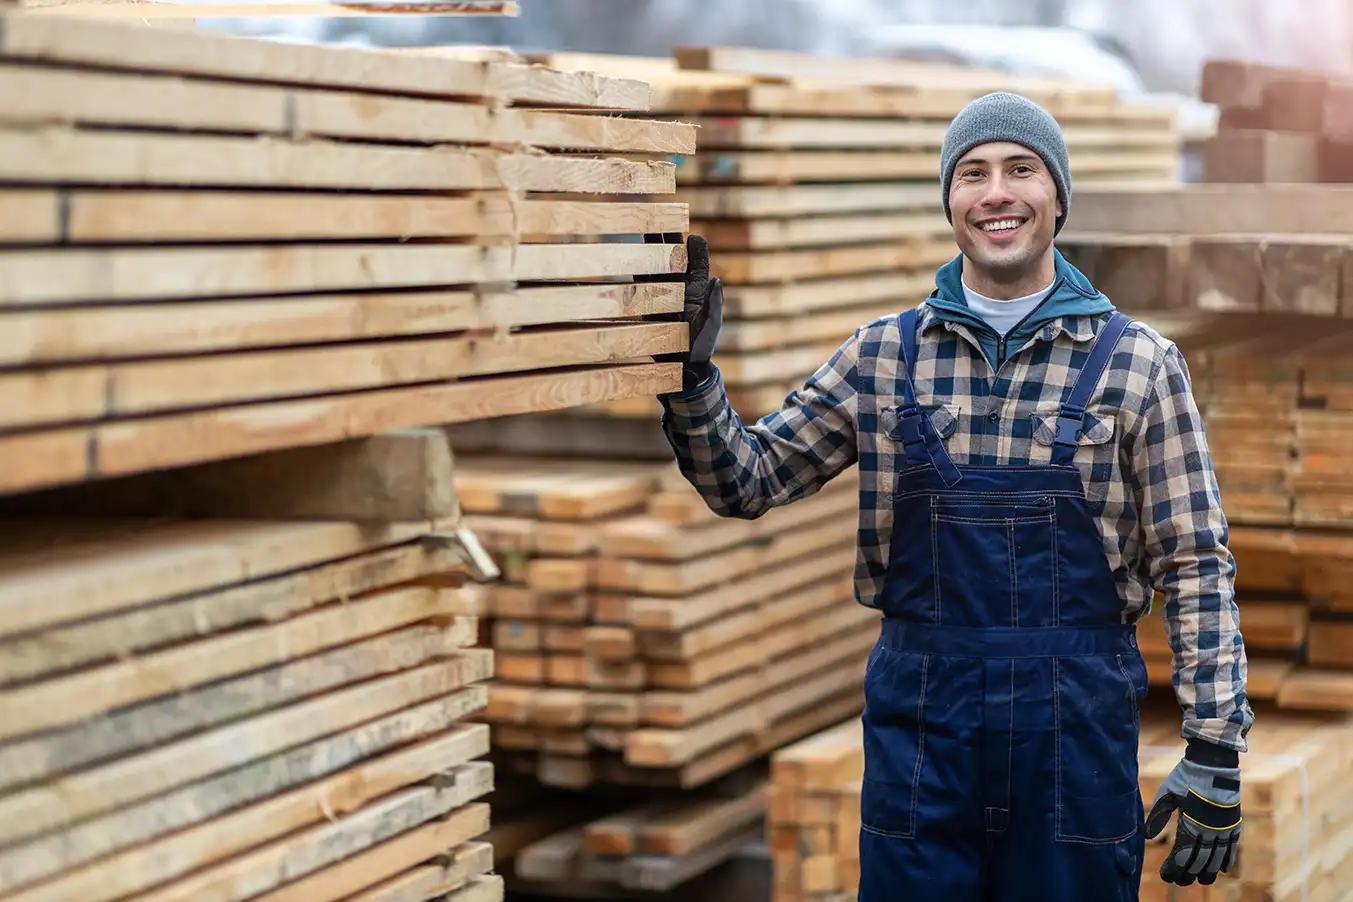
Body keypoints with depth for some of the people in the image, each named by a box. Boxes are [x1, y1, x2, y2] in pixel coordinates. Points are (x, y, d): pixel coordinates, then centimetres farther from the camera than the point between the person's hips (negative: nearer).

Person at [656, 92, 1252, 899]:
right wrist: (691, 373, -8)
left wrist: (1216, 749, -6)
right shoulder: (884, 355, 5)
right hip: (919, 721, 2)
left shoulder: (1138, 363, -1)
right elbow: (746, 483, 8)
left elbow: (1195, 566, -1)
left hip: (1078, 726, -1)